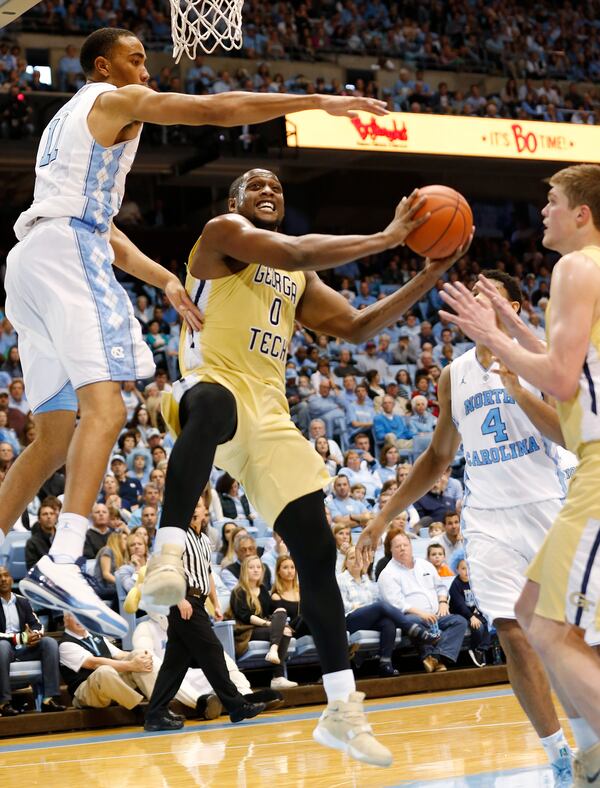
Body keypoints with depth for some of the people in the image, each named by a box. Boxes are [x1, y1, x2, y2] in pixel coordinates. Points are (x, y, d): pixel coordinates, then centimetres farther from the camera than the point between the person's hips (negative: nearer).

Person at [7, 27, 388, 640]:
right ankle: (61, 564, -38)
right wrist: (320, 102, -4)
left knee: (55, 434, 12)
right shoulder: (117, 100, 5)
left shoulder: (70, 120, 32)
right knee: (104, 406, -22)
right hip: (68, 251, -10)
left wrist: (164, 280, 21)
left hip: (28, 262, 10)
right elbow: (216, 109, -6)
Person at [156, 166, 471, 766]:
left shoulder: (299, 281, 25)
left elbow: (356, 328, 22)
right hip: (211, 384, -7)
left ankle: (341, 712, 6)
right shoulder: (224, 231, 1)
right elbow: (296, 253, -16)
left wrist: (428, 277, 14)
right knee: (214, 406, -47)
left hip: (269, 412, 7)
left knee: (317, 551, 0)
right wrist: (388, 237, -13)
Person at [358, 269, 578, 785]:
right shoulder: (453, 377, 11)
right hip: (488, 519, 3)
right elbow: (439, 457, 19)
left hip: (545, 509, -3)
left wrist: (515, 386, -21)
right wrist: (386, 514, 15)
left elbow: (571, 435, -12)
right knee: (513, 634, -10)